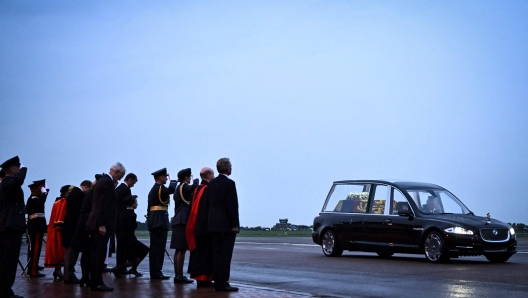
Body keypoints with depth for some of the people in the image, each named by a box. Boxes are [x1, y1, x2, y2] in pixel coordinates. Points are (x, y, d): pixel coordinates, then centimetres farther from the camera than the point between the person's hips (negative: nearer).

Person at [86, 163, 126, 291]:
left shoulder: (102, 180, 18)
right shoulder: (108, 182, -13)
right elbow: (104, 205, -20)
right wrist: (102, 225, -22)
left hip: (96, 222, 10)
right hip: (102, 223, -10)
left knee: (96, 253, 10)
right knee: (100, 254, -9)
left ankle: (94, 281, 14)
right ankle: (97, 282, -8)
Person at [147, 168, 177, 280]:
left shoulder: (153, 189, 21)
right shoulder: (160, 188, -8)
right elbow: (171, 189, -27)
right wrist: (172, 179, -9)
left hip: (153, 220, 10)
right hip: (160, 221, -10)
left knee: (155, 247, 9)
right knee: (158, 247, -10)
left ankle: (154, 272, 11)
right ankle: (156, 272, -12)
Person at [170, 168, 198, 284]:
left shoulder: (178, 188, 20)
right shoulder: (184, 187, -8)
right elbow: (194, 187, -27)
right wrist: (196, 181, -4)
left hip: (178, 221, 10)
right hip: (183, 221, -10)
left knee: (179, 250, 9)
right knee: (182, 250, -10)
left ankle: (178, 275, 11)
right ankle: (179, 276, -12)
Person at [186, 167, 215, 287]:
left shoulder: (197, 190, 13)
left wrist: (195, 224, 19)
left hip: (197, 226, 8)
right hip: (207, 226, -8)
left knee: (198, 252, 10)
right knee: (206, 252, -6)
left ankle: (199, 277, 12)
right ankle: (204, 278, -6)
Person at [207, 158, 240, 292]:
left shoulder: (212, 183, 10)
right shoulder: (229, 183, -13)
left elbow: (209, 203, 12)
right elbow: (232, 205, -16)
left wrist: (213, 220, 17)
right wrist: (235, 225, -13)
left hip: (214, 224, 7)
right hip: (226, 224, -7)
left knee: (218, 253, 10)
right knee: (225, 254, -5)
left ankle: (218, 283, 12)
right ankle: (223, 283, -5)